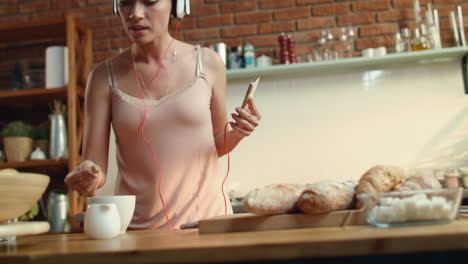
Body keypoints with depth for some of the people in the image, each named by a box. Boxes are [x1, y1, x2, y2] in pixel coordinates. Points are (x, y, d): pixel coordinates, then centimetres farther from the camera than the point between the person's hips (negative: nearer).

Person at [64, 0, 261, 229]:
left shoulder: (207, 63, -4)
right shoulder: (105, 77, -4)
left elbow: (217, 144, 8)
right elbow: (95, 166, -5)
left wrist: (236, 133, -11)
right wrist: (87, 178, -25)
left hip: (205, 216, 1)